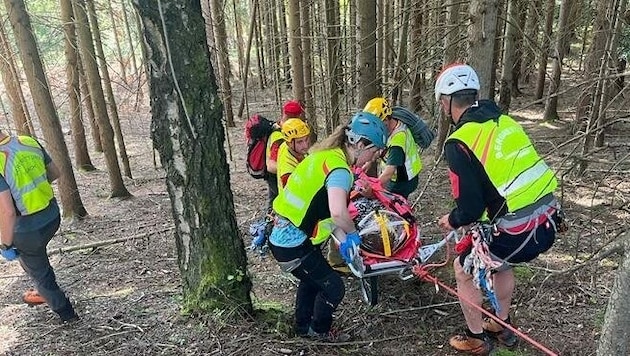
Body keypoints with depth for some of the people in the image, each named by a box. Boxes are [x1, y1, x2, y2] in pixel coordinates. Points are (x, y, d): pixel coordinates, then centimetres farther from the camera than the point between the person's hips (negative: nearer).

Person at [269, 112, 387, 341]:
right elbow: (338, 213, -40)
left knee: (312, 279, 30)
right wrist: (352, 233, -18)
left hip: (281, 235, 9)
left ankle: (303, 327, 50)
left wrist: (342, 240, 9)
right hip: (293, 244, -9)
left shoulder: (326, 155, 6)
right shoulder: (340, 169, -23)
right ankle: (320, 331, 34)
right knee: (334, 287, 9)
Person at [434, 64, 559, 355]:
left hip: (518, 232, -7)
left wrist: (452, 221, 7)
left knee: (465, 268, 17)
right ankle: (502, 327, 47)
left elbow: (470, 207, -16)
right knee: (498, 261, 32)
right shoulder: (504, 121, 8)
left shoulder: (459, 143, -16)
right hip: (548, 221, 8)